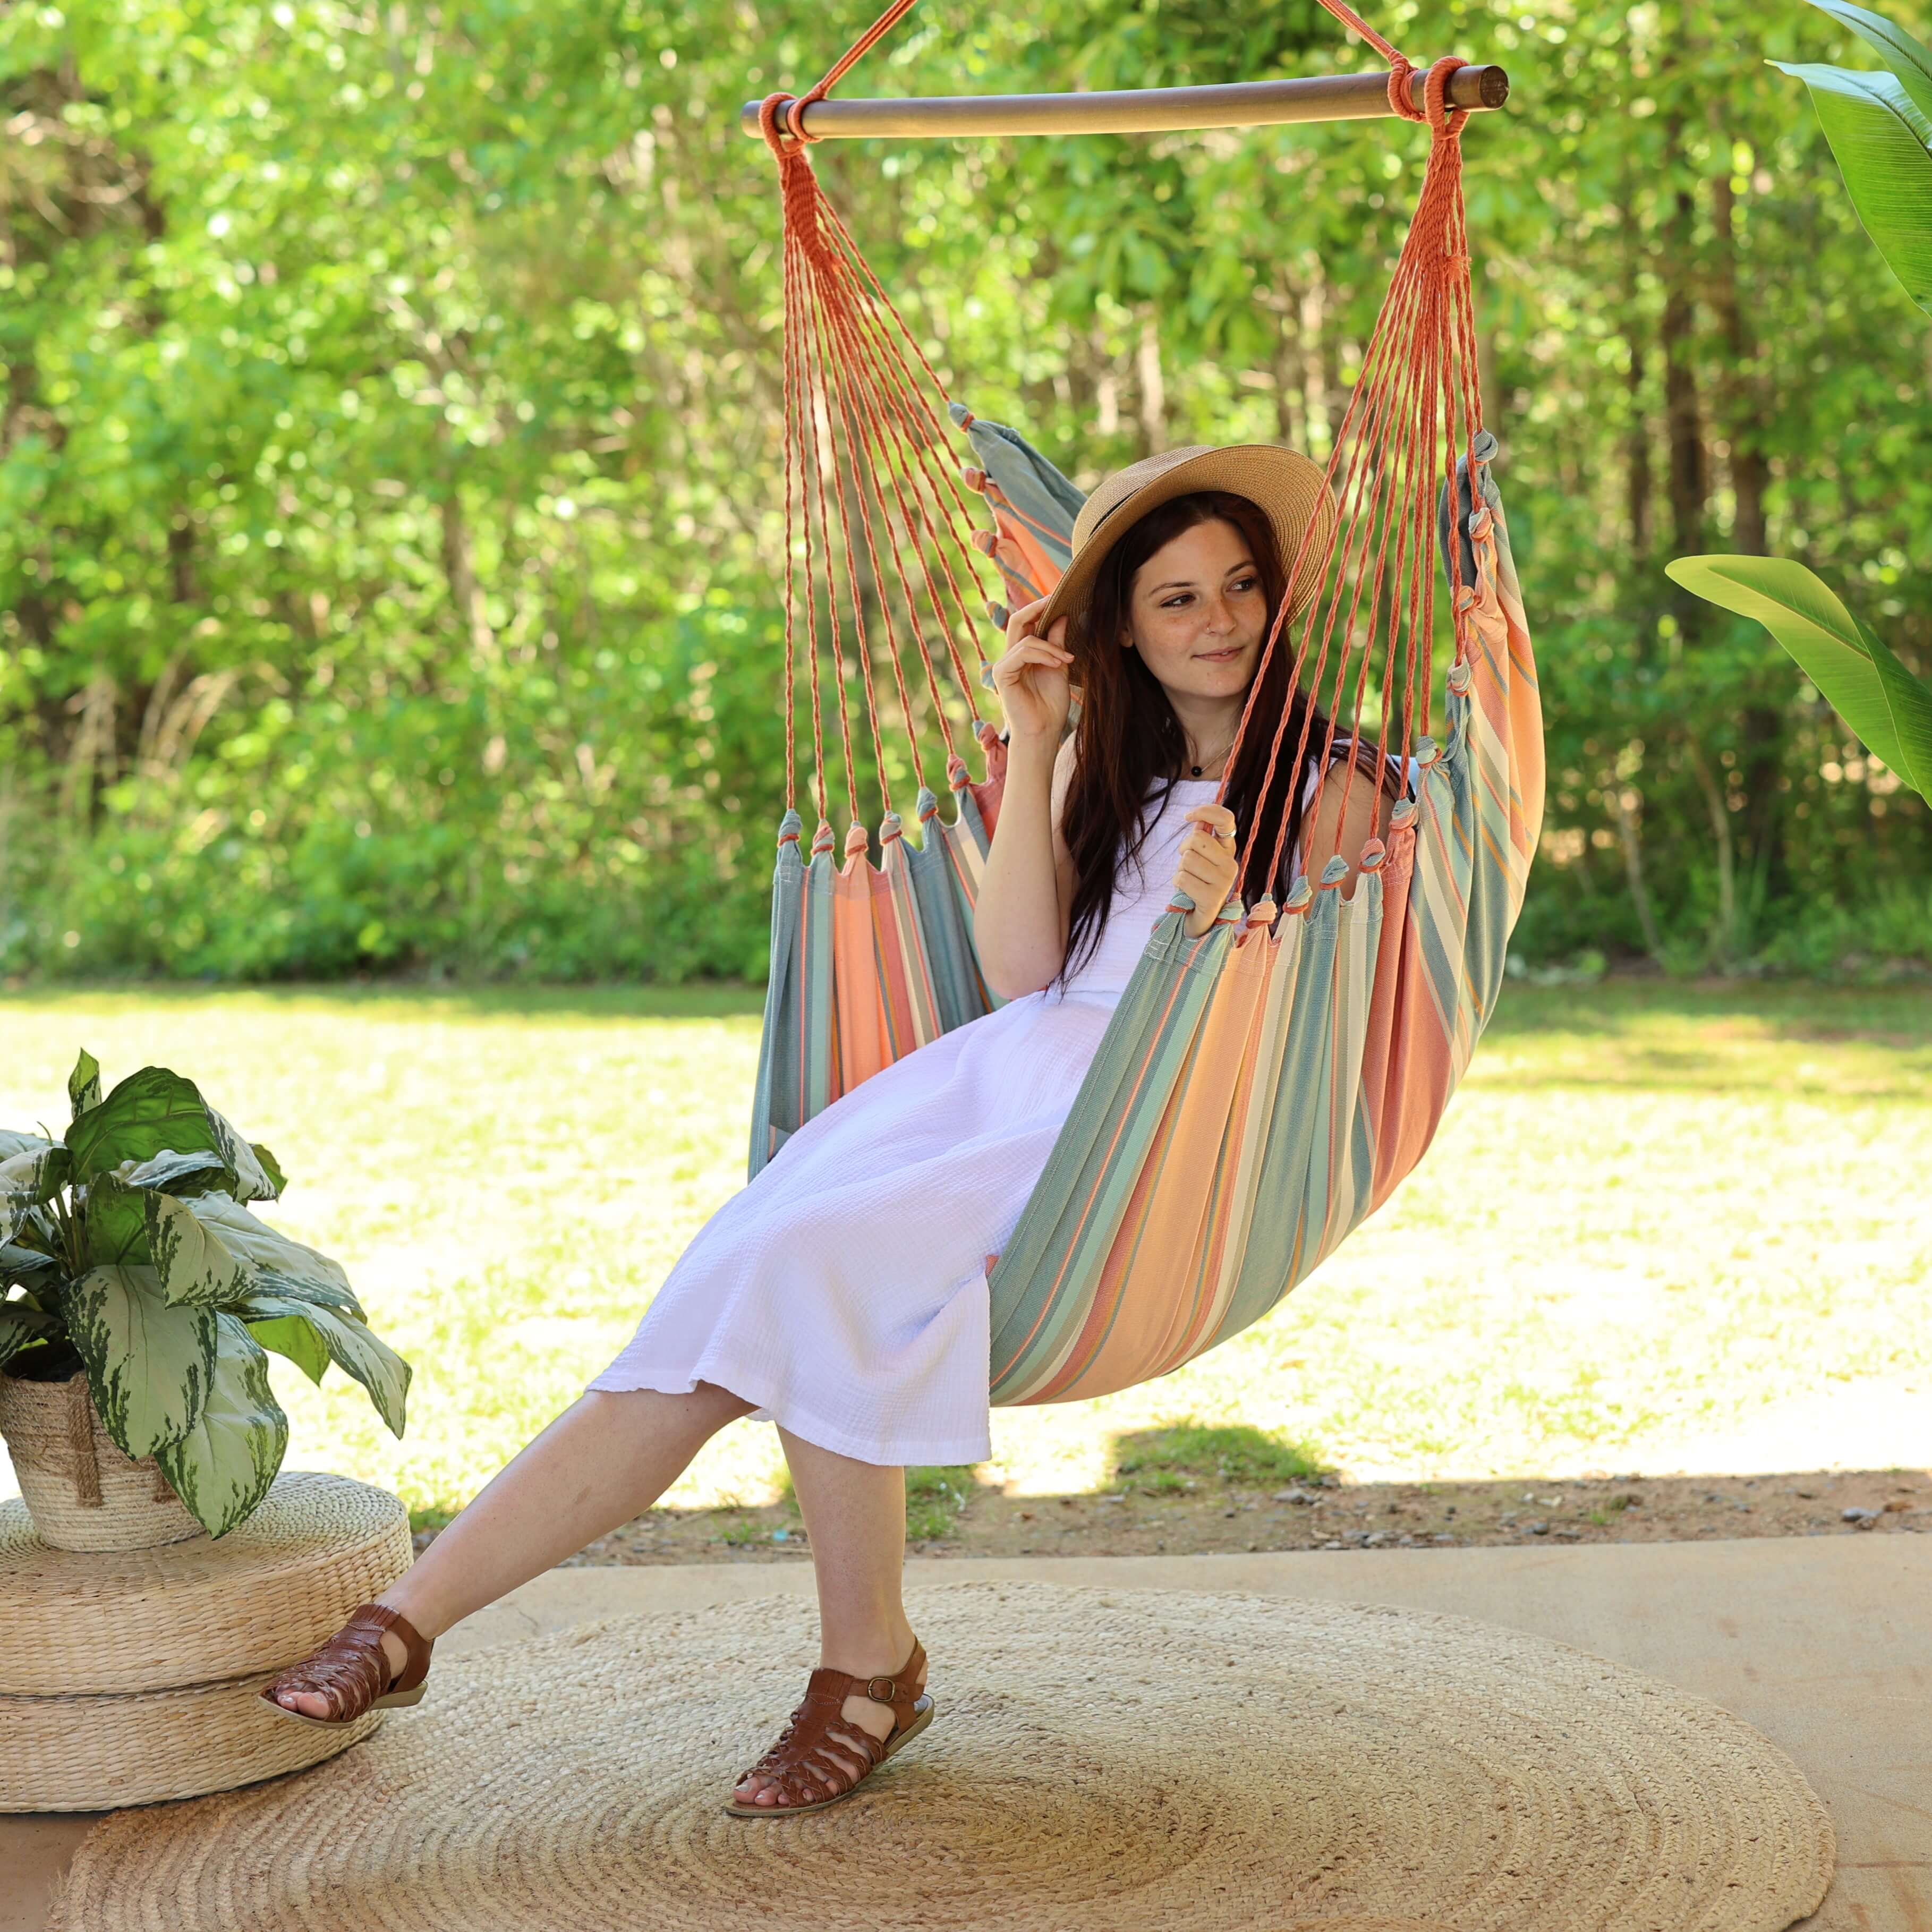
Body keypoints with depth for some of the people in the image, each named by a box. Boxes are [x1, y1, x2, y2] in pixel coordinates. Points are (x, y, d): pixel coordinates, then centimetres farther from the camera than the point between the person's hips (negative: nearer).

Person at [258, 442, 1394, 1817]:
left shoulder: (1330, 785, 7)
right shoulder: (1104, 762, 21)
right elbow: (1020, 968, 7)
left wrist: (1238, 925, -18)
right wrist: (1032, 746, 4)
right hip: (1002, 1071, 5)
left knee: (811, 1265, -29)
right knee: (714, 1331, -14)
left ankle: (871, 1668, -13)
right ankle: (406, 1620, -12)